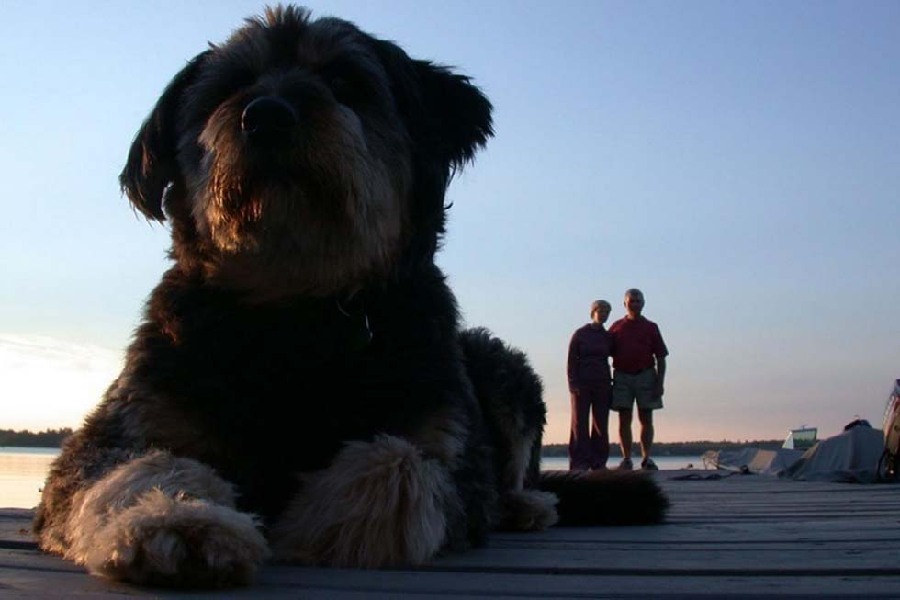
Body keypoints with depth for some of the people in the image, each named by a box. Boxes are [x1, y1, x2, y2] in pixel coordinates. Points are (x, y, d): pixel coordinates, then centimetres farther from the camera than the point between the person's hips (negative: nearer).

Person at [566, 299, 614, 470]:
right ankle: (579, 462, -2)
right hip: (582, 384, -3)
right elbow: (571, 361, -2)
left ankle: (599, 462, 7)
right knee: (580, 423, -2)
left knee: (601, 424, 3)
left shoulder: (607, 337, 11)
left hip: (602, 385, 3)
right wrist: (573, 384, -12)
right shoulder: (580, 334, 1)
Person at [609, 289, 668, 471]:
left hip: (646, 376, 0)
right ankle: (626, 459, 3)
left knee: (646, 419, 1)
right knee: (624, 420, 0)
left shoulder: (651, 327, 8)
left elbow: (661, 358, 5)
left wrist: (660, 383, -5)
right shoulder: (616, 327, 10)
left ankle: (647, 458, 5)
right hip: (622, 376, 0)